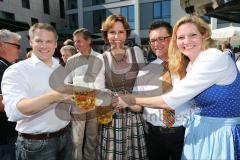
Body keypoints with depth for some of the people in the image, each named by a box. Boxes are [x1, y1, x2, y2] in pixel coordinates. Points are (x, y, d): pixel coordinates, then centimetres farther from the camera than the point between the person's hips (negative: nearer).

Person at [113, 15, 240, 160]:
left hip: (222, 133, -7)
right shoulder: (189, 65, 4)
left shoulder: (215, 58, -22)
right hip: (201, 129, 7)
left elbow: (172, 100, -24)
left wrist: (132, 100, -14)